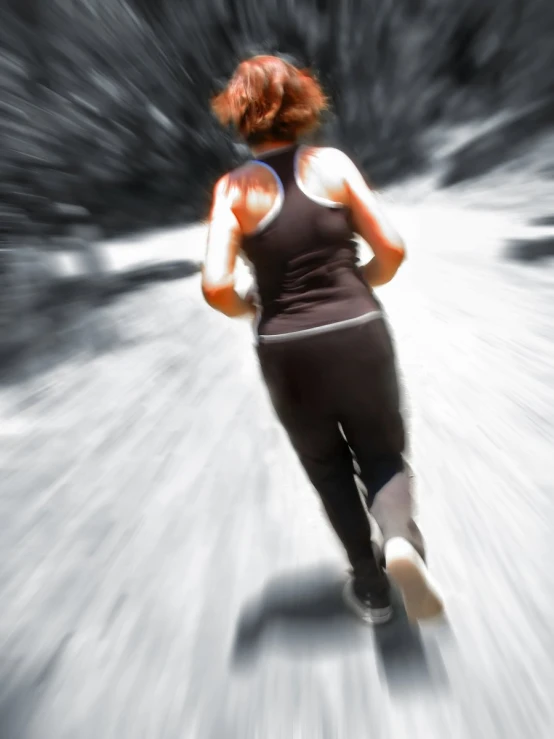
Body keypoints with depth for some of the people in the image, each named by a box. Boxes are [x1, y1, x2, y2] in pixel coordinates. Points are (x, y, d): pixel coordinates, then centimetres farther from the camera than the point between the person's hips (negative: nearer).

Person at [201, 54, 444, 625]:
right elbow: (391, 249, -1)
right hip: (359, 334, 1)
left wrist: (249, 310, 10)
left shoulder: (234, 188, 1)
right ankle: (401, 539, -6)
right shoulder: (332, 164, 4)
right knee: (382, 454, 22)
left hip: (286, 350, 0)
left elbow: (215, 286, -10)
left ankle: (370, 587, 34)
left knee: (328, 468, 22)